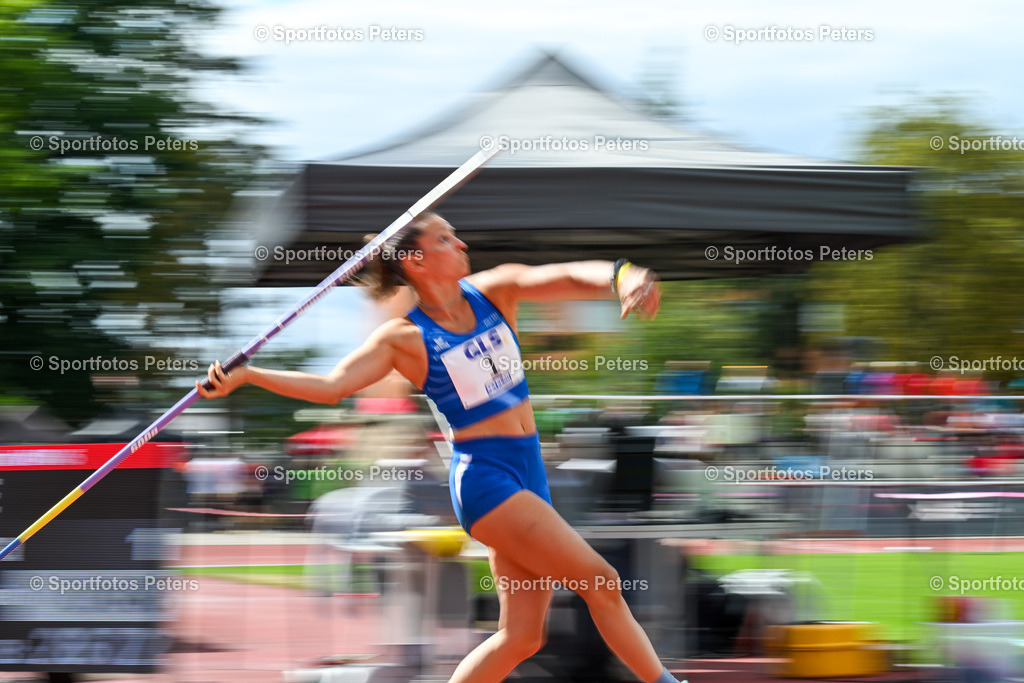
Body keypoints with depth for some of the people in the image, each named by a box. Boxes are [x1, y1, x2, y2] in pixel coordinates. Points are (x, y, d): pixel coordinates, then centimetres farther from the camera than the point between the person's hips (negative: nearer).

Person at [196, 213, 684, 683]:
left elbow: (565, 277, -10)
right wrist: (244, 376, -21)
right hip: (483, 476, -6)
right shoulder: (405, 337, -6)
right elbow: (331, 386, -11)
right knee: (600, 582, -12)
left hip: (528, 472, 6)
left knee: (522, 635, 5)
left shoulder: (494, 291, 5)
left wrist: (620, 275, -32)